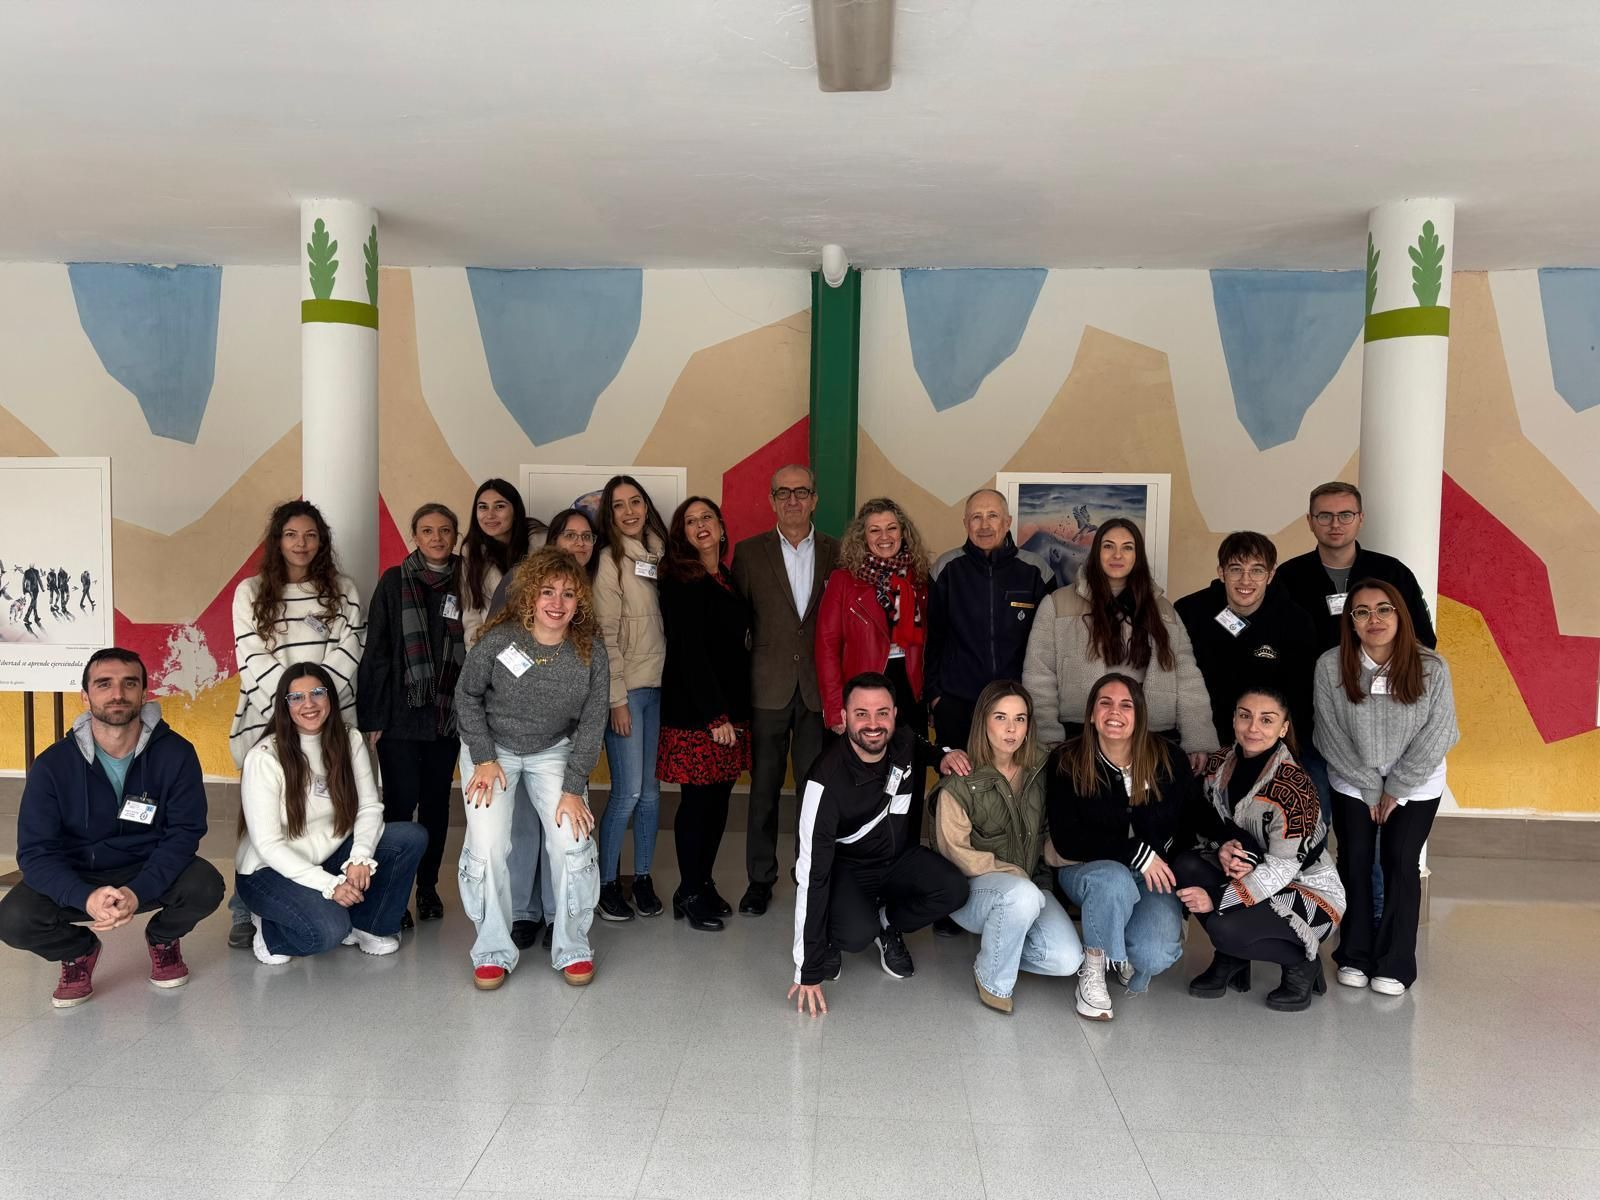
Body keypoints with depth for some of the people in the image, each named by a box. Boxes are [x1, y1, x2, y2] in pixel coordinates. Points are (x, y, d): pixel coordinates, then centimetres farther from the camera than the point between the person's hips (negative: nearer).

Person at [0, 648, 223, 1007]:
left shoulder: (176, 754, -15)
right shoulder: (53, 765, -13)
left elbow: (184, 832, -15)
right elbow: (35, 851, -15)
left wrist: (139, 892, -33)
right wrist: (85, 897, -35)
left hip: (150, 872, 0)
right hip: (76, 879, 1)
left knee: (205, 886, -29)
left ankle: (163, 938, 9)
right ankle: (78, 950, 11)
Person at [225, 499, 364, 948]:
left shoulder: (343, 591, 10)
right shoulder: (251, 592, 6)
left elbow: (347, 655, 2)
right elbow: (253, 660, -1)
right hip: (267, 722, -1)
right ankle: (247, 915, 7)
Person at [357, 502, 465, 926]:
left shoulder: (465, 583, 5)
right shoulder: (394, 581, 0)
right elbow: (376, 650, -1)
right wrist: (371, 715, -5)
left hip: (447, 713, 2)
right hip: (401, 714, -2)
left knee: (436, 803, 10)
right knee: (400, 804, -3)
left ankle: (428, 885, 24)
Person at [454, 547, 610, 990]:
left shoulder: (591, 651, -17)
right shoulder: (498, 640, -21)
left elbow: (591, 724, -10)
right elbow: (467, 696, -5)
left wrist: (573, 788, -14)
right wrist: (483, 759, -10)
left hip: (554, 751, 1)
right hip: (493, 749, -1)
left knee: (573, 842, -13)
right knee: (486, 848, -14)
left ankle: (572, 948, 9)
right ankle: (494, 951, 8)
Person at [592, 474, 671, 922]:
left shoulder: (657, 555, 9)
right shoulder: (612, 562, -8)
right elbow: (606, 635, -11)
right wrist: (617, 699, -13)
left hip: (657, 687, 5)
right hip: (627, 689, -5)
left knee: (650, 790, 9)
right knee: (628, 792, -5)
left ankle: (642, 877, 21)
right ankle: (606, 883, 10)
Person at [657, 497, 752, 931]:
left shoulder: (730, 580, 13)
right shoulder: (681, 583, -8)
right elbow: (690, 653, -14)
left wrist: (736, 711, 8)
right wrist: (715, 716, -17)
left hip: (731, 705, 7)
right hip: (694, 710, -7)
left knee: (719, 797, 9)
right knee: (698, 799, -2)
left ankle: (704, 884, 22)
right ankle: (690, 894, 11)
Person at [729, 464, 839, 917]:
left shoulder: (836, 552, 5)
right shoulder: (749, 552, 3)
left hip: (819, 687, 0)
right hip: (769, 687, 0)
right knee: (764, 786, 7)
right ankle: (760, 878, 19)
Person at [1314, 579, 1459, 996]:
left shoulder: (1431, 668, -18)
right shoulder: (1330, 666, -19)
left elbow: (1437, 735, -14)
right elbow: (1330, 735, -13)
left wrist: (1396, 789, -12)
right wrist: (1371, 787, -11)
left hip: (1416, 785, 0)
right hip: (1353, 783, 0)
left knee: (1401, 860, -5)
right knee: (1355, 859, 0)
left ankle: (1395, 964, 8)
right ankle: (1355, 956, 17)